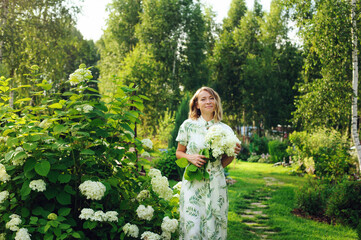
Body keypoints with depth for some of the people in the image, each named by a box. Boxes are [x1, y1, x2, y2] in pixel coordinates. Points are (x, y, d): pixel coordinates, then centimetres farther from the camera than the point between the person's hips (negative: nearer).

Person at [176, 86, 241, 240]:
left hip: (216, 184, 1)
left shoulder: (225, 130, 5)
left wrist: (233, 154, -7)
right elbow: (179, 152, 10)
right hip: (193, 183, -1)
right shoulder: (188, 125, 2)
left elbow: (223, 163, 12)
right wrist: (190, 157, -9)